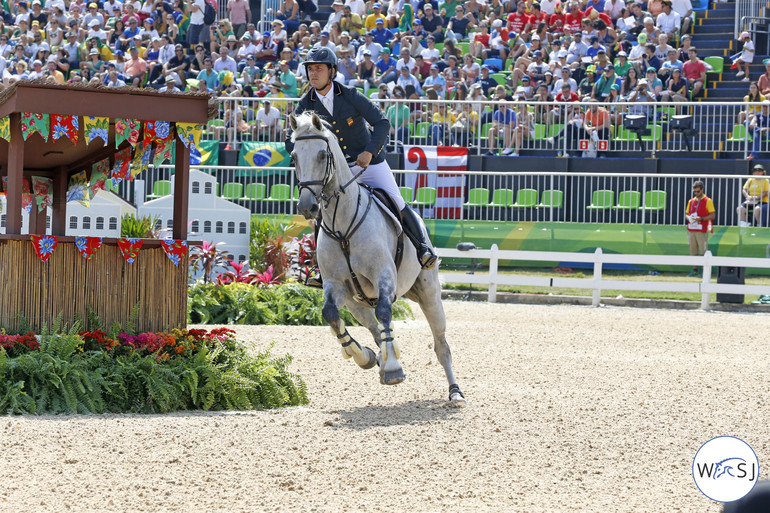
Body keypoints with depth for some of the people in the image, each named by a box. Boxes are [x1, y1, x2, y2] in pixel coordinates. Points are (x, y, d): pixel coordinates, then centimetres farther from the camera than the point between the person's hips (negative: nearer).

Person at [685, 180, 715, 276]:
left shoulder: (707, 201, -2)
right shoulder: (691, 201, 16)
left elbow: (713, 215, -6)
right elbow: (686, 213, 21)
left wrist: (701, 219, -18)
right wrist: (688, 218, -3)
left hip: (702, 230, -6)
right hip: (691, 229, 6)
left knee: (704, 251, -7)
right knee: (693, 251, 8)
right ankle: (694, 269, 15)